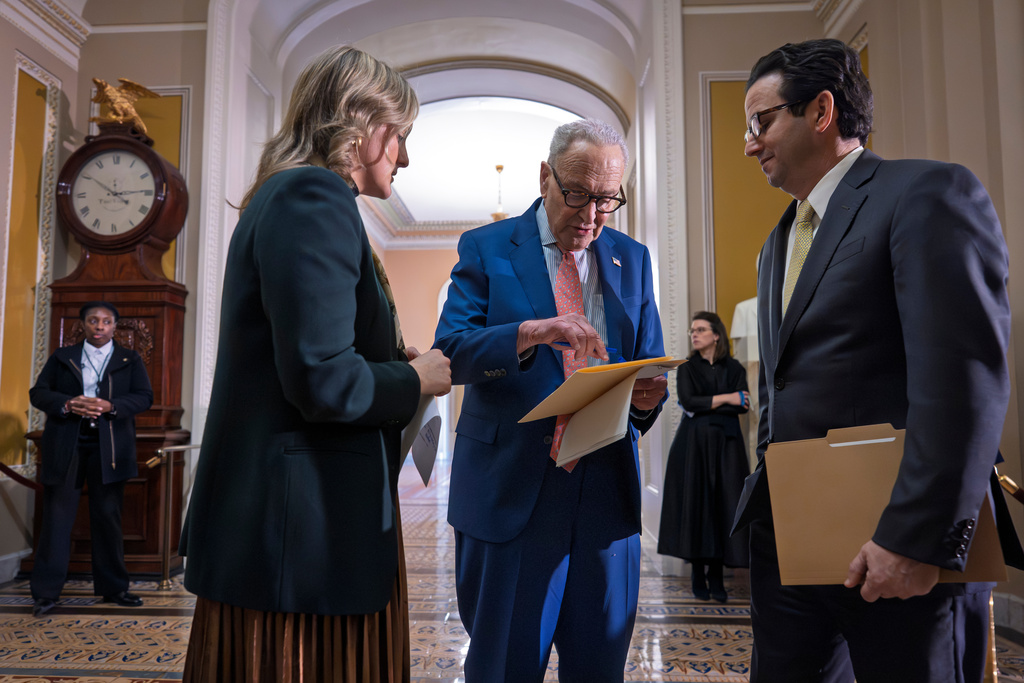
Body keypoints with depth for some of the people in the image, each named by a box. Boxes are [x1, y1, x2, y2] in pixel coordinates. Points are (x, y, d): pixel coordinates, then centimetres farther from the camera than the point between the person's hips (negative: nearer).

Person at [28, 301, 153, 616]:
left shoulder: (130, 360, 10)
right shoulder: (62, 357, 13)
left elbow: (144, 397, 1)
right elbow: (37, 392, 6)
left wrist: (109, 406, -16)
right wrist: (67, 404, -15)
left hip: (108, 446, 0)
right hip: (65, 445, 0)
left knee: (108, 516, 5)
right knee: (57, 515, -1)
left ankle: (113, 587, 14)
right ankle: (46, 592, 7)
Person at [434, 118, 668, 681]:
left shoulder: (632, 260, 11)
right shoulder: (486, 249, 1)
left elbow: (649, 366, 12)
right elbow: (449, 352, -11)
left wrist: (647, 398, -12)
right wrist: (531, 331, -28)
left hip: (607, 493, 3)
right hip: (511, 491, -3)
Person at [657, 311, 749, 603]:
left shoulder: (734, 368, 9)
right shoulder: (686, 368, 9)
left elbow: (742, 406, -5)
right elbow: (687, 401, -8)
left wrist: (703, 406, -11)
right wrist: (724, 398, -8)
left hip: (726, 444, 1)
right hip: (693, 444, 0)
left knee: (723, 505, -3)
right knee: (695, 503, -3)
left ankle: (716, 576, 3)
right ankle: (698, 576, 4)